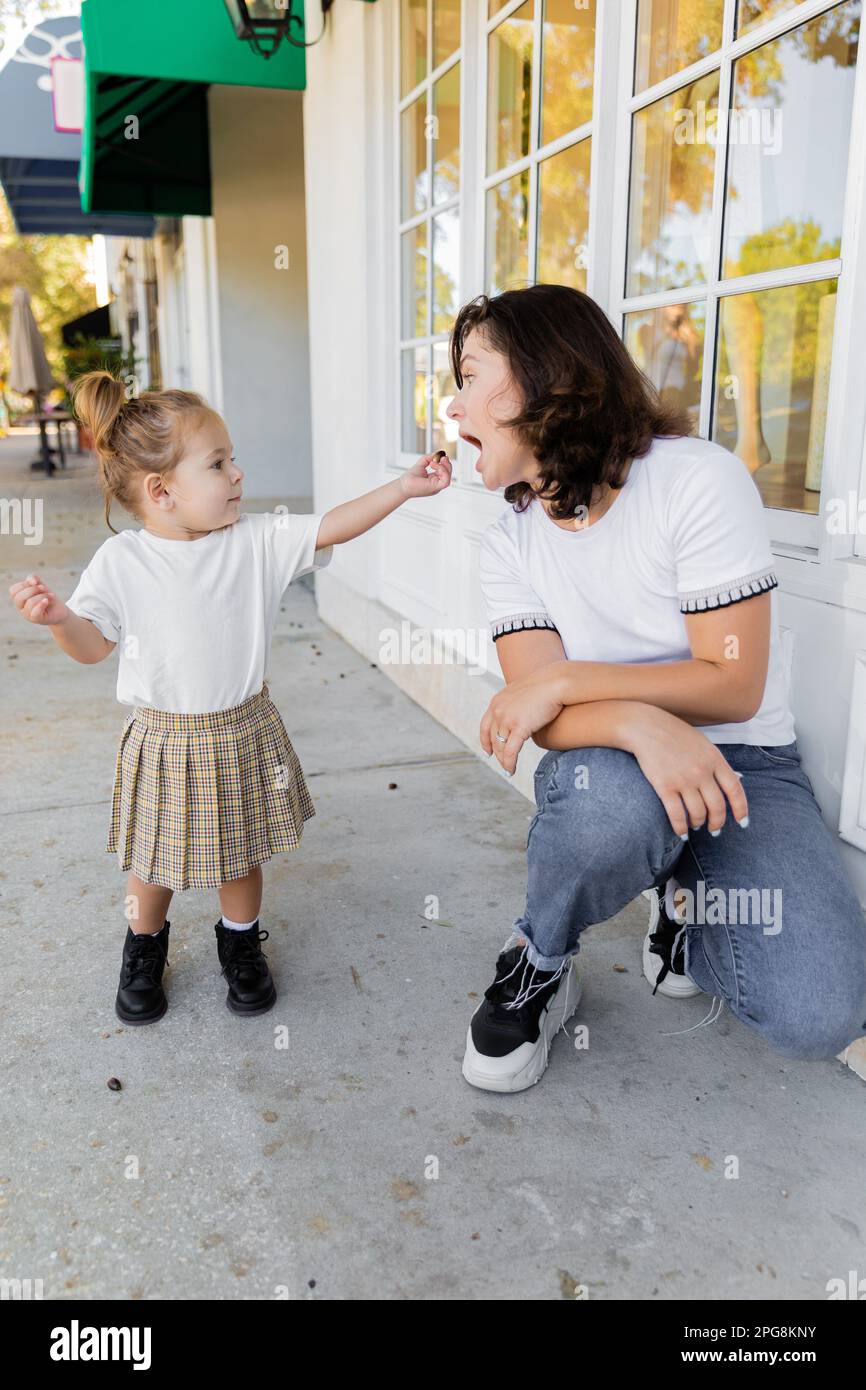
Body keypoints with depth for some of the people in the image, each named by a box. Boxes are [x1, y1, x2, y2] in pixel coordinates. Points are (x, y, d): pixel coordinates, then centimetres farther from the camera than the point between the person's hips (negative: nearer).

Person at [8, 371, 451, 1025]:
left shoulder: (258, 541, -7)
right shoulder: (121, 561, -12)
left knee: (240, 852, 17)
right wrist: (59, 616, -29)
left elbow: (330, 527, -9)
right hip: (163, 741, -2)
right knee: (154, 860, 14)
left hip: (242, 732, 2)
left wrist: (404, 486, -16)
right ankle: (145, 950, 42)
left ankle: (241, 945, 42)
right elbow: (94, 645, -8)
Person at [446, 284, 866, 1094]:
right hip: (608, 768, 2)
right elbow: (542, 713, -12)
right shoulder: (509, 542, -2)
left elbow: (733, 686, -17)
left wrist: (566, 680, -21)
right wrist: (640, 725, -34)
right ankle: (539, 965, -5)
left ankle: (684, 906, 9)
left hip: (740, 759, -1)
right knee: (613, 802, -38)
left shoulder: (699, 480, -15)